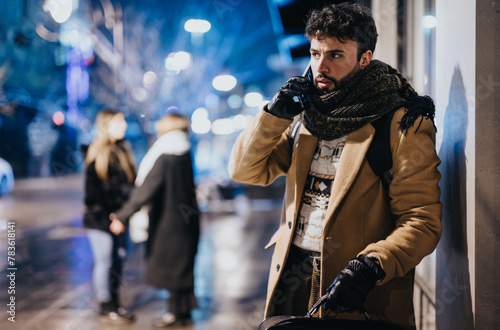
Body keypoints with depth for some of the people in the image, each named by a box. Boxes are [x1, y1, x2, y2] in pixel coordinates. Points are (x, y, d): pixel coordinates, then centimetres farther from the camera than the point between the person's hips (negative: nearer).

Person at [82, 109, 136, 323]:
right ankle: (105, 306, 11)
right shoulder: (97, 153, -9)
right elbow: (93, 187, -12)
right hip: (100, 218, -7)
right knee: (104, 262, 0)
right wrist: (100, 213, -15)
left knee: (118, 260, 10)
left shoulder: (122, 150, 12)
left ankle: (114, 303, 21)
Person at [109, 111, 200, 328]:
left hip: (169, 222, -8)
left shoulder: (164, 159, -19)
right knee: (181, 267, 16)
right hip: (185, 219, 8)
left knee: (170, 267, 3)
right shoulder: (184, 156, 6)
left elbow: (145, 191, -24)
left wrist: (122, 217, -23)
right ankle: (183, 311, 24)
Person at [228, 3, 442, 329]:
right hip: (291, 272, 5)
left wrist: (370, 267, -29)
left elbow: (422, 221, -14)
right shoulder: (309, 113, 11)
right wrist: (275, 115, -5)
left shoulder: (403, 123, -8)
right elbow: (245, 170, 9)